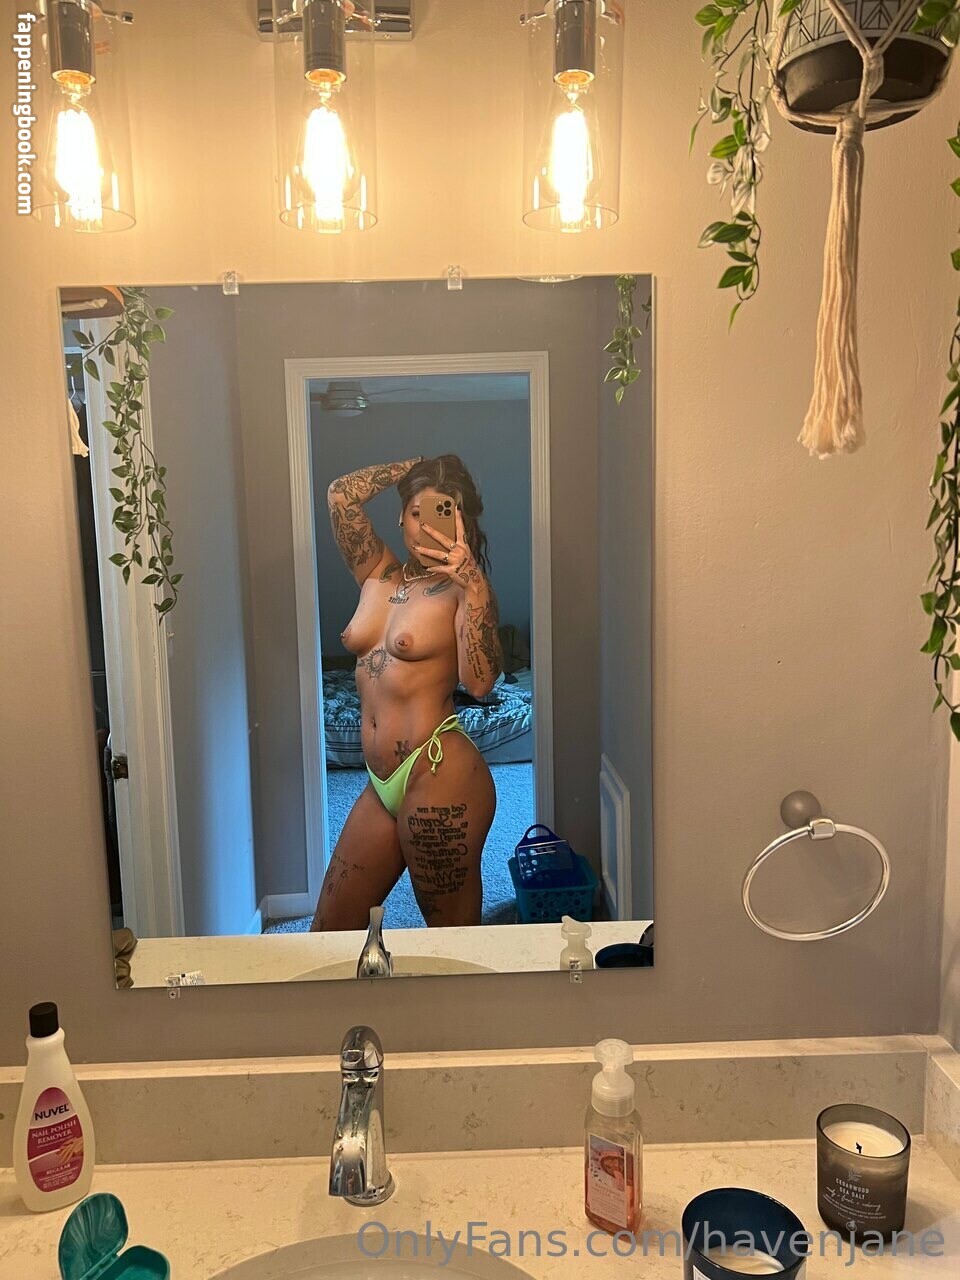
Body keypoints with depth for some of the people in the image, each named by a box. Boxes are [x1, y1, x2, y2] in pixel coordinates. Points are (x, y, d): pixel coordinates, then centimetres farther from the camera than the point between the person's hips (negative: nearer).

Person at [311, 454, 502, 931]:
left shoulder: (462, 589, -5)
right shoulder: (377, 575, 12)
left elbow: (480, 682, -21)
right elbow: (341, 494, 1)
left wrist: (473, 583, -27)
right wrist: (416, 466, 5)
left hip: (441, 775, -6)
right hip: (382, 784, 7)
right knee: (329, 930, 12)